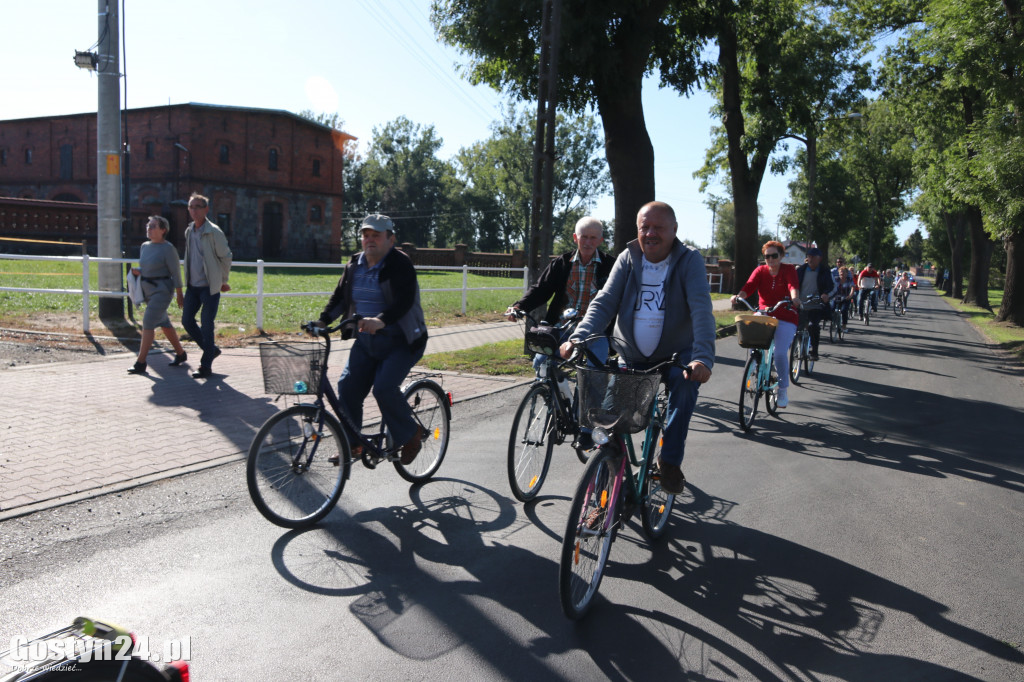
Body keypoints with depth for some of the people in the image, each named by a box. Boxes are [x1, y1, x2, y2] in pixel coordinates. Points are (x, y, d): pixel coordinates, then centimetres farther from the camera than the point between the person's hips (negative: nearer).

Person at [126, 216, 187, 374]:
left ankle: (140, 362, -11)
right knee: (164, 323, 16)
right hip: (147, 290, 9)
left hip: (162, 291, -8)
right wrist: (138, 271, -2)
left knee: (148, 323, -14)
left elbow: (175, 272, -11)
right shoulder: (144, 246, 10)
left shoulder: (168, 248, -12)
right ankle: (180, 353, 30)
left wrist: (179, 294, -11)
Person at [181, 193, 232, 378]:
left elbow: (226, 257, -5)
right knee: (187, 320, 8)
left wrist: (223, 281, 3)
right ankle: (211, 349, 27)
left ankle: (206, 366, 6)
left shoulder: (214, 232, -11)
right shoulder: (189, 231, 9)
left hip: (210, 286, -7)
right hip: (193, 285, 7)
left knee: (206, 325, -4)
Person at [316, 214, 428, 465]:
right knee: (347, 387, -6)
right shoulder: (354, 264, 9)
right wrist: (323, 320, -3)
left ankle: (411, 435, 2)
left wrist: (380, 320, -43)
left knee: (384, 388, -22)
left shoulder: (400, 264, -12)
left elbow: (404, 301, -27)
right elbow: (340, 297, 13)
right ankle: (353, 443, 10)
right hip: (366, 341, 7)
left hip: (401, 341, -6)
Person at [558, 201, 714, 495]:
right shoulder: (627, 259, -2)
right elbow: (604, 302, -10)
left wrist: (703, 357, -40)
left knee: (685, 383, -32)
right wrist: (577, 338, -28)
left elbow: (701, 309, -24)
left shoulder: (689, 260, -11)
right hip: (632, 357, 3)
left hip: (675, 354, -3)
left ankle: (670, 459, -15)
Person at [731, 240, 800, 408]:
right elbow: (749, 286, -10)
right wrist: (738, 296, -32)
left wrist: (795, 298, -42)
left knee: (780, 353, -16)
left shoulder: (788, 269, 0)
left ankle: (783, 390, 3)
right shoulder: (760, 270, 6)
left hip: (785, 318, -3)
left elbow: (793, 285, -20)